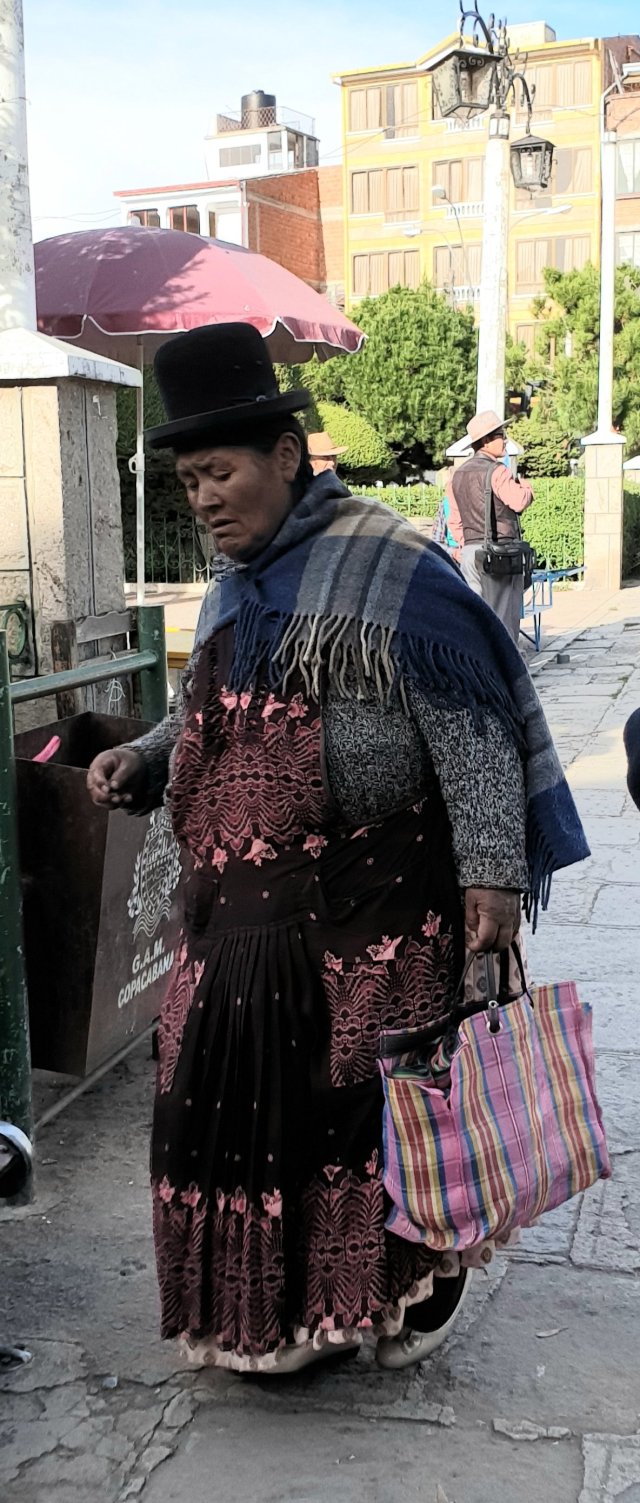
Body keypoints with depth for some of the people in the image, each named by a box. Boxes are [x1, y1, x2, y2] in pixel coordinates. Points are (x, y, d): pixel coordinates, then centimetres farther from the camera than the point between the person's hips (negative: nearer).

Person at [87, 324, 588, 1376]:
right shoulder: (233, 591, 16)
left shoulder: (389, 567, -9)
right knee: (238, 1093, 9)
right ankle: (266, 1309, 29)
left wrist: (492, 865, -18)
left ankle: (418, 1282, 27)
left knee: (379, 1094, 2)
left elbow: (468, 726, -13)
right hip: (242, 911, 7)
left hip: (371, 914, -7)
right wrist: (142, 762, 10)